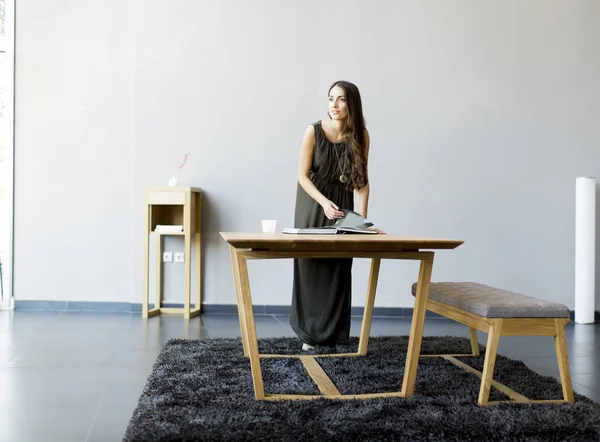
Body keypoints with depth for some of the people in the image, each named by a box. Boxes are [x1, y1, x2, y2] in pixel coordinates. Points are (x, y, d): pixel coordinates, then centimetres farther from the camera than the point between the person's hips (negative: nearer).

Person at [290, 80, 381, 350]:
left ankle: (333, 333, 11)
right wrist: (324, 202, -27)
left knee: (338, 267, 0)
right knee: (311, 264, 0)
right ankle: (310, 333, 10)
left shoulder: (360, 135, -12)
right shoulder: (314, 131, -18)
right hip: (312, 200, -2)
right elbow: (302, 175, -14)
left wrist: (362, 218, -21)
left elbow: (362, 180, -11)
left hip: (342, 202, 2)